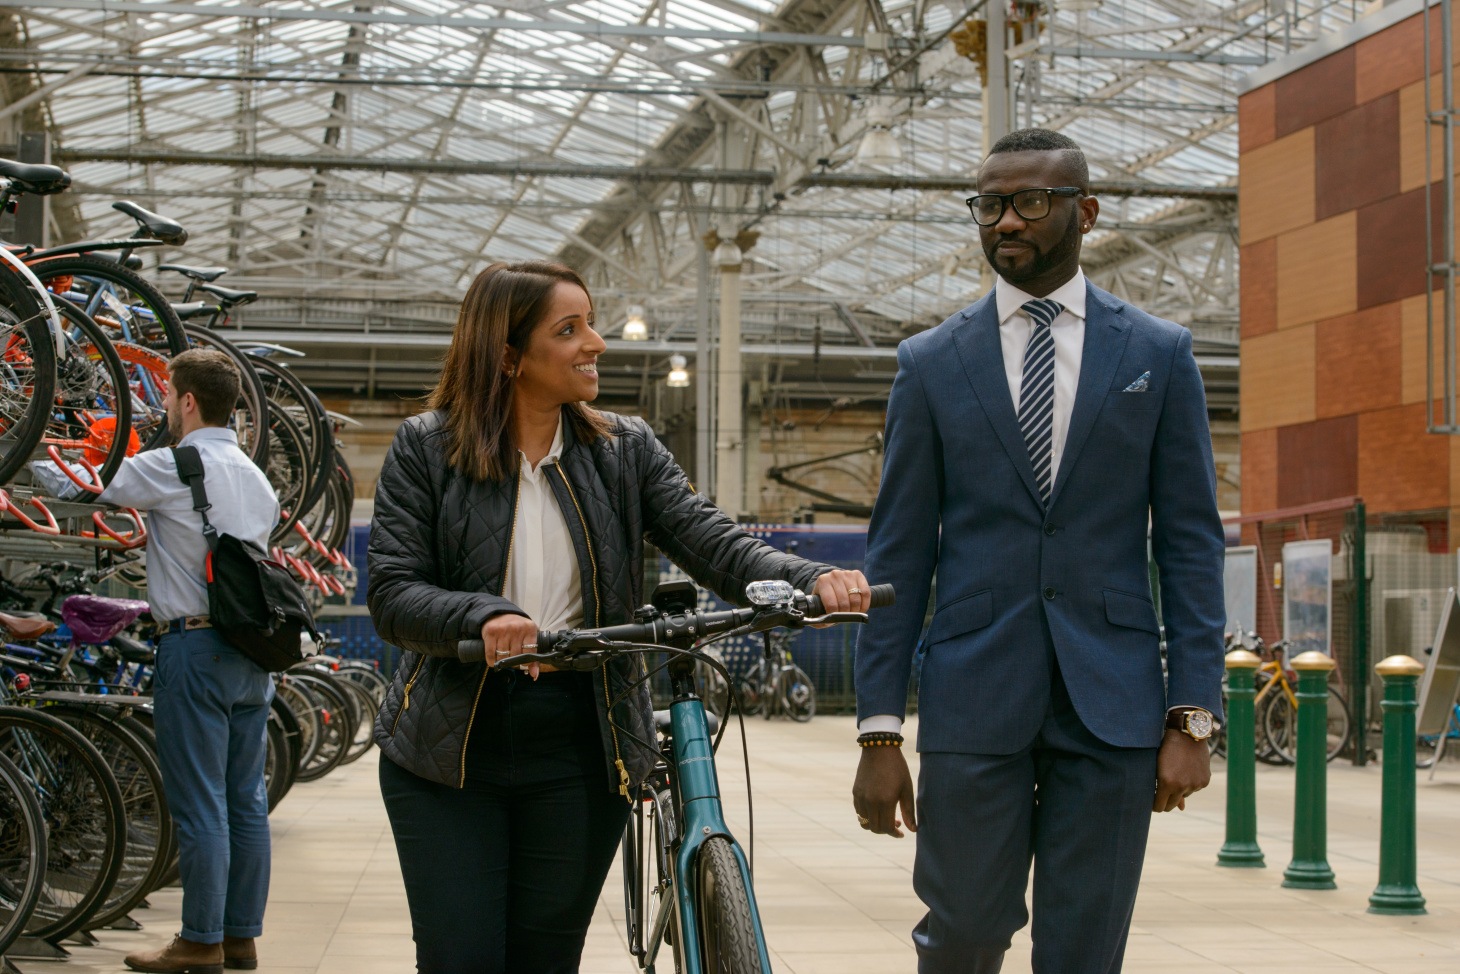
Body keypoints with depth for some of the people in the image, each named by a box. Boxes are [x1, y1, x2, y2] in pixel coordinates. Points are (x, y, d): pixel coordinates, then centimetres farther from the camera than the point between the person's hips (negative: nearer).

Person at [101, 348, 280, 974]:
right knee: (246, 799, 10)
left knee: (199, 804, -3)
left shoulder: (171, 468, -10)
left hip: (194, 647, -8)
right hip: (252, 647, 8)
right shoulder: (257, 478, 14)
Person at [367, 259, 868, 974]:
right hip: (451, 752, -2)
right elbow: (392, 597, -9)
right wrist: (486, 617, -29)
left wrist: (811, 580, -25)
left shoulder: (624, 450, 6)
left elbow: (712, 543, -5)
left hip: (579, 753, 2)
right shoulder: (426, 450, -1)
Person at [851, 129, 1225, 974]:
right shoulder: (932, 362, 6)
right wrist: (880, 730, -1)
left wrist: (1192, 717, -4)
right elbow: (899, 555, 5)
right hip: (975, 698, 0)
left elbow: (1191, 544, 4)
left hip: (1112, 703, 0)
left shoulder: (1159, 354, 6)